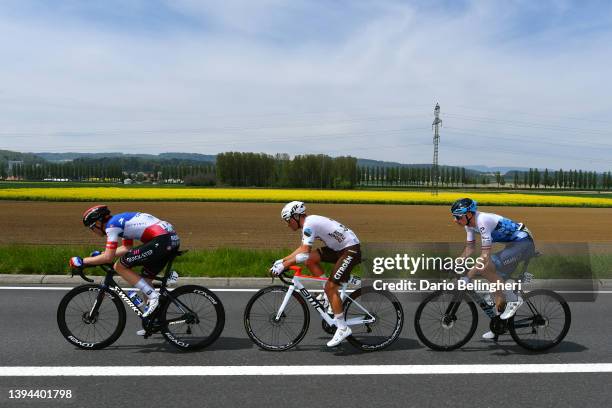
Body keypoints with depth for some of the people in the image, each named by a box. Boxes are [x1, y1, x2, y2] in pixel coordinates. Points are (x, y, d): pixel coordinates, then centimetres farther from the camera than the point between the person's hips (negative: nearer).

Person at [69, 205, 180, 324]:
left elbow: (108, 258, -6)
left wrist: (82, 261, 5)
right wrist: (99, 254, 31)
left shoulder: (111, 225, -2)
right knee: (145, 280, 20)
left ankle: (152, 296, -1)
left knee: (120, 267, 1)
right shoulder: (120, 220, 24)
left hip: (161, 241, -10)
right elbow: (127, 248, 31)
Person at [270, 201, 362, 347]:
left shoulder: (309, 224, -19)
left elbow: (303, 254, -27)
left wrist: (283, 266, -21)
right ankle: (330, 295, 12)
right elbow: (303, 248, 19)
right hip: (339, 248, 9)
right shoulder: (309, 222, 10)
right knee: (310, 259, 2)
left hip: (351, 249, -9)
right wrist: (282, 260, 13)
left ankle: (342, 328, 0)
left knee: (330, 287, -11)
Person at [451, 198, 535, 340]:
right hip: (513, 244, 10)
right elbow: (470, 247, 11)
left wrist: (467, 277, -32)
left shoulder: (483, 221, -28)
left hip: (524, 244, -10)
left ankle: (513, 298, -10)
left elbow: (485, 256, -32)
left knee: (486, 267, -26)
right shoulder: (470, 223, -1)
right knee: (497, 282, 9)